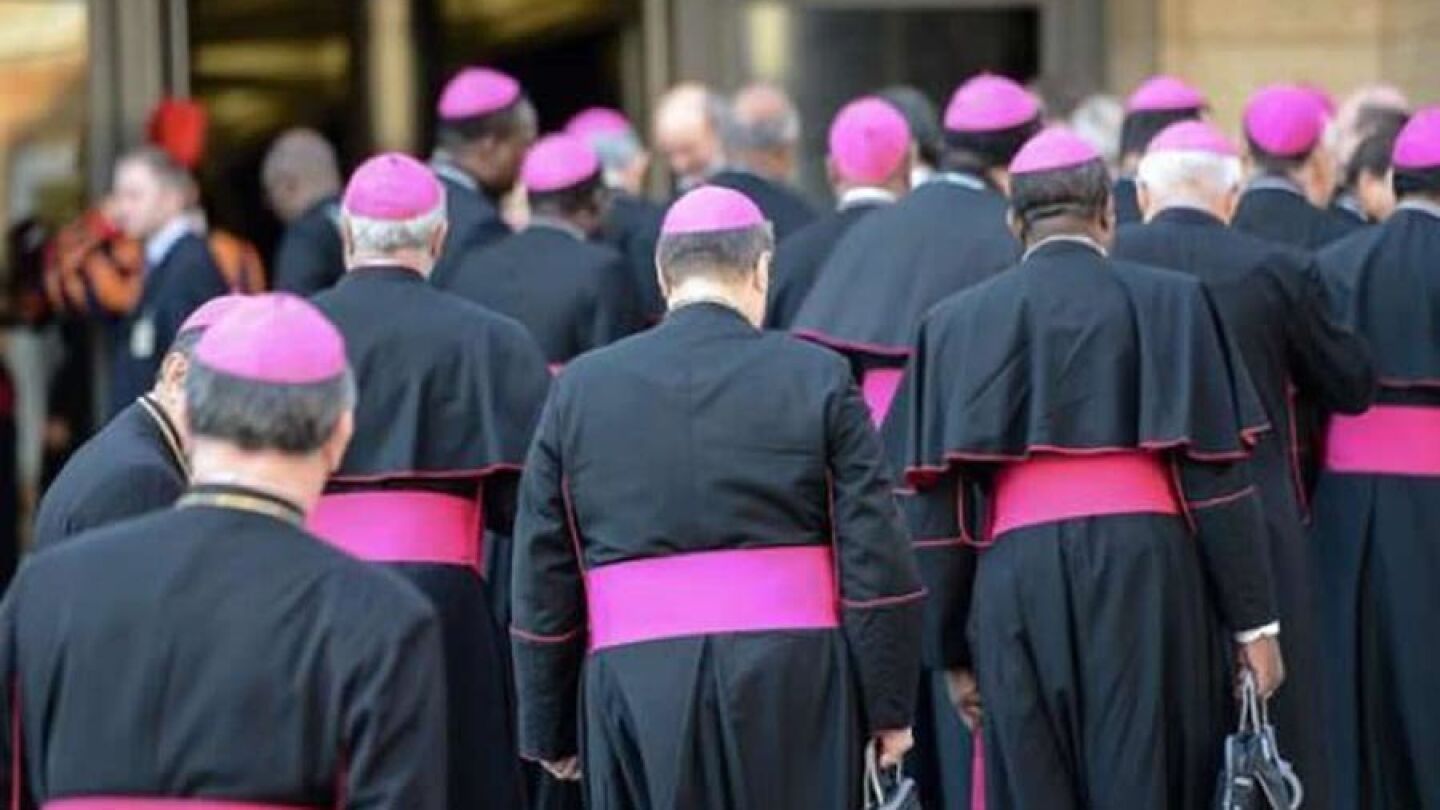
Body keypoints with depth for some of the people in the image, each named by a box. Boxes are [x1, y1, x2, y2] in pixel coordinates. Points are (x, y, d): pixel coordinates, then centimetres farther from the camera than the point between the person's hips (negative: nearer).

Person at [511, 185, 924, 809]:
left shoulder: (580, 389, 6)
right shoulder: (817, 378, 1)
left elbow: (542, 575, 7)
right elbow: (875, 554, -2)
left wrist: (549, 731, 13)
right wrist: (888, 708, 4)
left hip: (635, 688, 1)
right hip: (794, 681, -1)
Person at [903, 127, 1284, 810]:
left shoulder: (956, 323, 8)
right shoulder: (1167, 301, 3)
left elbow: (940, 497, 6)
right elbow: (1215, 470, -2)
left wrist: (952, 650, 11)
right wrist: (1253, 622, 2)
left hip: (1017, 585, 2)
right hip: (1144, 573, -2)